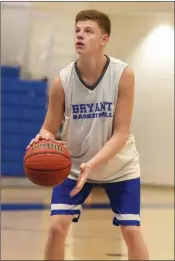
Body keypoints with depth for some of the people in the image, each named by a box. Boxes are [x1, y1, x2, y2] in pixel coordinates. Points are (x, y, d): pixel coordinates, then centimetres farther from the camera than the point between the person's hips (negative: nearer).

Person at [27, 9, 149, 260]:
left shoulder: (123, 74, -21)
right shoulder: (62, 81, -17)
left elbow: (121, 133, -21)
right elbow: (49, 130, -8)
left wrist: (92, 164, -35)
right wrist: (43, 138, -33)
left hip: (119, 165, -1)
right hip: (74, 164, 1)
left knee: (132, 231, -5)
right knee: (57, 227, -11)